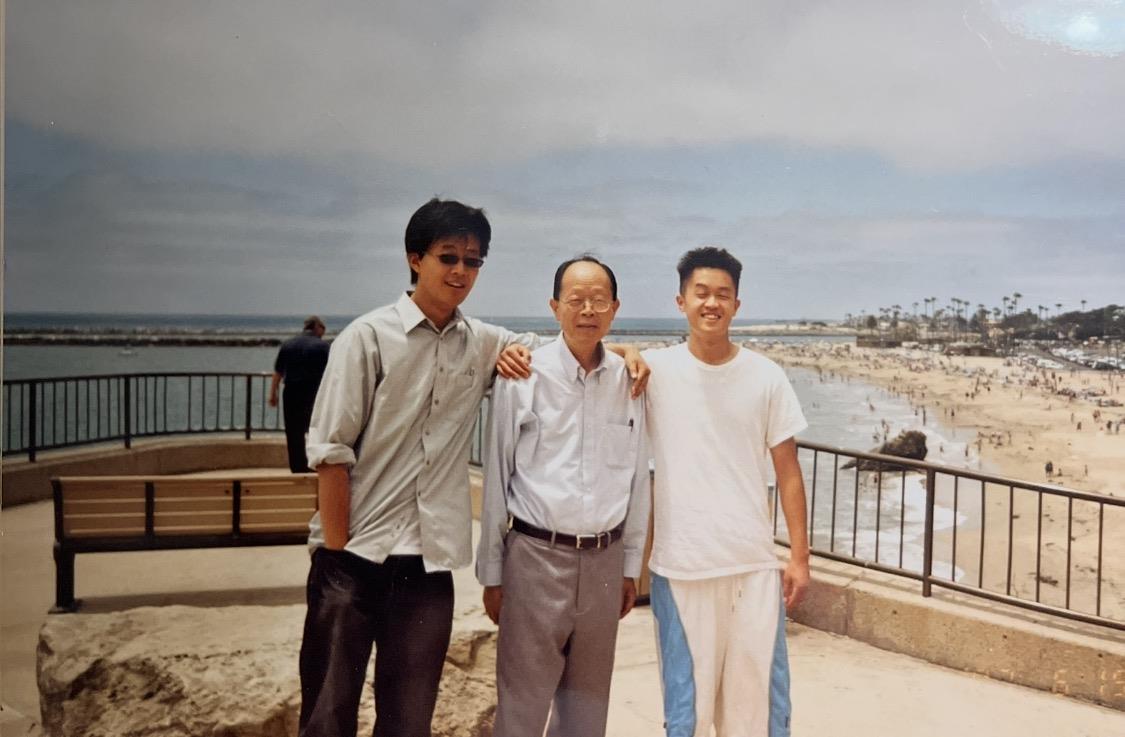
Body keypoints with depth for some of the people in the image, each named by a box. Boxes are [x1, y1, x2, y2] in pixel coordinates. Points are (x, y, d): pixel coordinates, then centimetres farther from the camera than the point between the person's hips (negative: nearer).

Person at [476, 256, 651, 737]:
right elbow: (496, 480, -3)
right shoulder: (522, 377, -8)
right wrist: (492, 574, 0)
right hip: (537, 555, -3)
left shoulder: (629, 381, 1)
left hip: (604, 560, 3)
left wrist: (631, 566, 11)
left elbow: (637, 479, 8)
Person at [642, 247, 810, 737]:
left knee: (760, 694, 10)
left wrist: (800, 555, 4)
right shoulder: (655, 370, -3)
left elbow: (787, 472, 6)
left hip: (754, 563, 1)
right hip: (679, 565, -1)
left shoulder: (767, 377, 2)